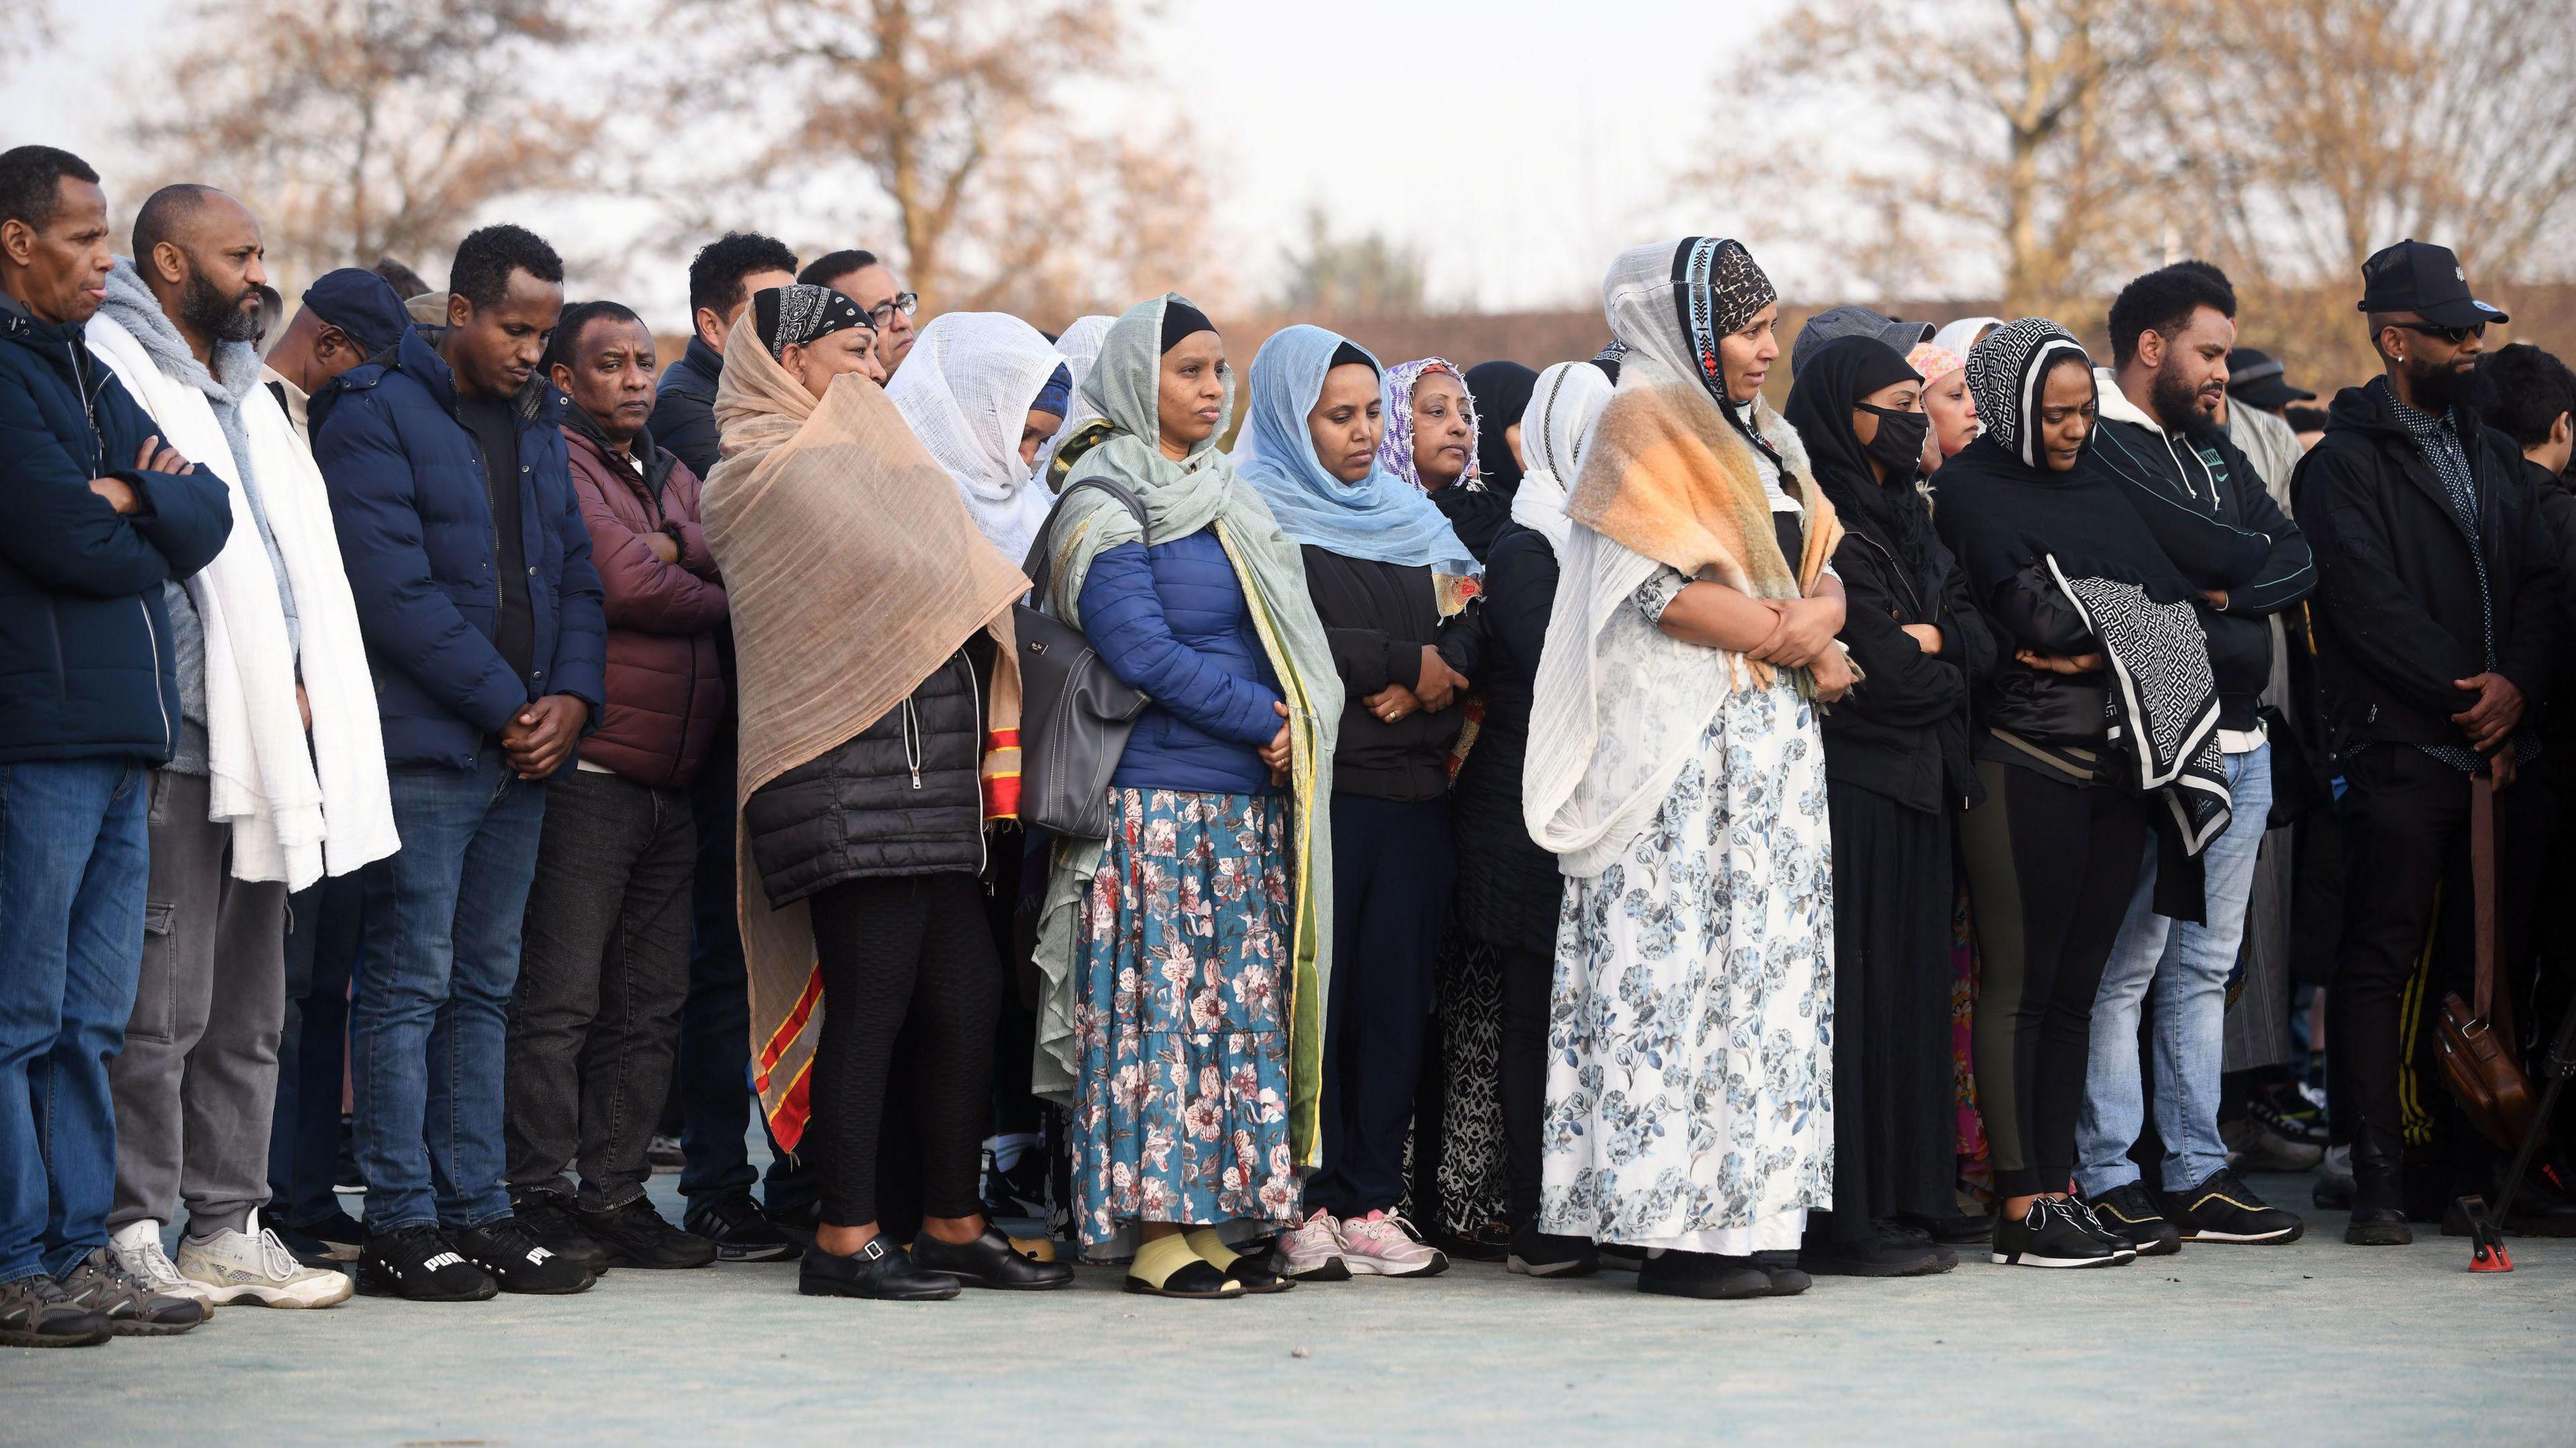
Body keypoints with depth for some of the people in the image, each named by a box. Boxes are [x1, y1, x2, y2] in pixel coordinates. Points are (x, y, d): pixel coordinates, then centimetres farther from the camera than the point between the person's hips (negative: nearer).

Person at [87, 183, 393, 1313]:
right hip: (177, 737, -9)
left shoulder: (243, 392, 23)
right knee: (163, 999, -9)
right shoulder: (112, 372, -5)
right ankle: (137, 1233, -4)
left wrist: (295, 691, 8)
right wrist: (248, 694, -12)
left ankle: (227, 1227, 15)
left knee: (248, 1005, 10)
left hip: (268, 727, 9)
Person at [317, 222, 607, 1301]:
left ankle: (478, 1211, 12)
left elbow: (575, 567, 17)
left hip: (526, 747, 7)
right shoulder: (378, 416, -6)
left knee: (486, 984, 9)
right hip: (424, 746, -7)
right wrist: (507, 708, -13)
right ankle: (403, 1225, -3)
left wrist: (571, 696, -1)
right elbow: (397, 590, -14)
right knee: (411, 981, -6)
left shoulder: (536, 422, 17)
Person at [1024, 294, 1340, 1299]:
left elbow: (1279, 632, 22)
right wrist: (1262, 721, -12)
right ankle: (1155, 1237, -6)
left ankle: (1211, 1224, 8)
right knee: (1159, 1006, -8)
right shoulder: (1104, 505, -5)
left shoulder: (1226, 497, 19)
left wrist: (1295, 726, 4)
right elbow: (1141, 650, -14)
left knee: (1241, 1004, 5)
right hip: (1153, 800, -8)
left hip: (1248, 800, 8)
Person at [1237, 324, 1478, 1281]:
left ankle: (1372, 1201, 6)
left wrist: (1424, 684, -9)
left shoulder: (1408, 514, 20)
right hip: (1316, 792, -5)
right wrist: (1405, 662, -7)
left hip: (1412, 790, 5)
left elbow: (1465, 628, 11)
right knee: (1312, 995, -6)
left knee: (1396, 994, 2)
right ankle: (1306, 1205, -1)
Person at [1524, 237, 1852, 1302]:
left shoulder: (1762, 437, 20)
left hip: (1774, 733, 9)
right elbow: (1659, 586, -16)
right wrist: (1784, 637, -12)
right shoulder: (1646, 424, -6)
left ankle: (1747, 1215, 8)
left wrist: (1811, 626, -6)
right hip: (1683, 743, -9)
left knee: (1769, 964, 6)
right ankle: (1675, 1228, -7)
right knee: (1682, 965, -9)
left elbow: (1820, 570, 16)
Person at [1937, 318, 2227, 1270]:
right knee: (2020, 986, -4)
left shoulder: (2097, 489, 18)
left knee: (2076, 989, 7)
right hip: (2024, 764, -6)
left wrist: (2093, 645, -8)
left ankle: (2059, 1191, 11)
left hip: (2116, 766, 6)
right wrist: (2126, 629, -3)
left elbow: (2175, 612, 9)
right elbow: (2033, 615, -15)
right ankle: (2021, 1210, -3)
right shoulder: (1973, 491, -2)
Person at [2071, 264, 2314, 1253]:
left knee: (2204, 968, 11)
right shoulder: (2100, 450, -8)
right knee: (2124, 968, -6)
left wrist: (2221, 594, -8)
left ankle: (2197, 1173, 16)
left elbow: (2298, 564, 9)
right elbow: (2205, 547, -19)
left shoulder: (2215, 450, 20)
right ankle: (2107, 1181, -1)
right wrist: (2262, 559, 0)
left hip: (2241, 741, 9)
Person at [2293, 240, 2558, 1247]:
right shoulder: (2344, 459, -2)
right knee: (2381, 961, -5)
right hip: (2401, 750, -6)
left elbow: (2542, 580, 13)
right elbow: (2371, 601, -11)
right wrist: (2467, 699, -11)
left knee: (2496, 963, 6)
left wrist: (2516, 684, -5)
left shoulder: (2492, 455, 19)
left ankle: (2481, 1170, 14)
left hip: (2502, 747, 6)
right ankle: (2378, 1183, -2)